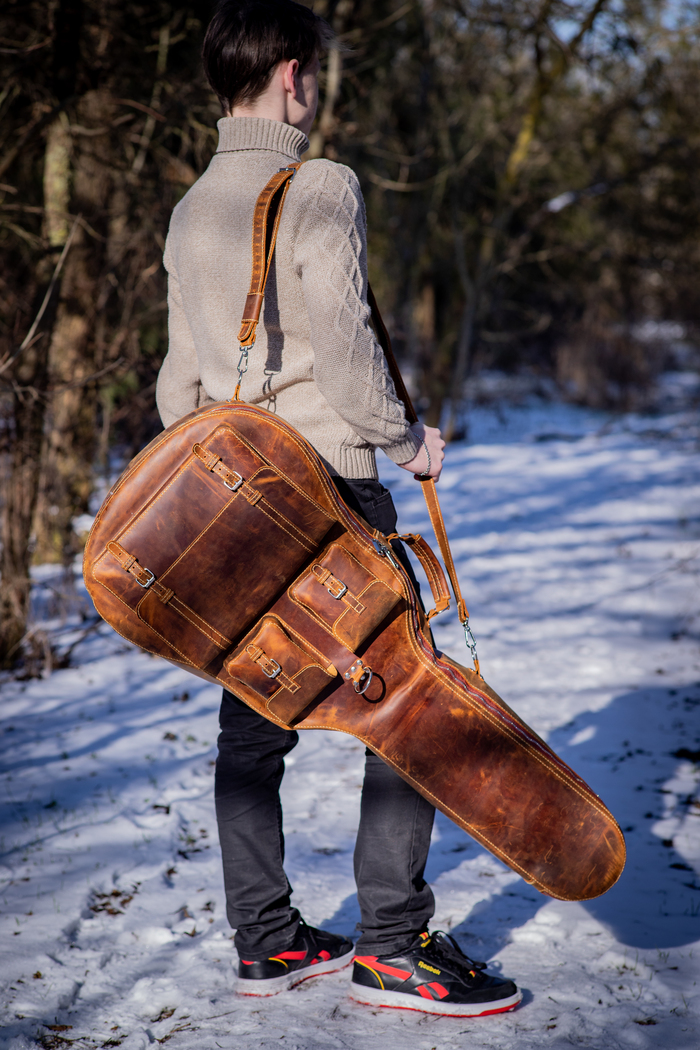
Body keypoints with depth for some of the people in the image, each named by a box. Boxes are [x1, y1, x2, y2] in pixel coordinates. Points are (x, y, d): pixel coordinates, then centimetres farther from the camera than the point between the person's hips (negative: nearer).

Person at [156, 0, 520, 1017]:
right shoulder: (319, 187, -10)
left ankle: (264, 940, 18)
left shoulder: (191, 213, 14)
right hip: (329, 485, -8)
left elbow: (180, 379, 15)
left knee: (251, 722, 10)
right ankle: (394, 944, 0)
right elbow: (342, 345, -18)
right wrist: (406, 440, -4)